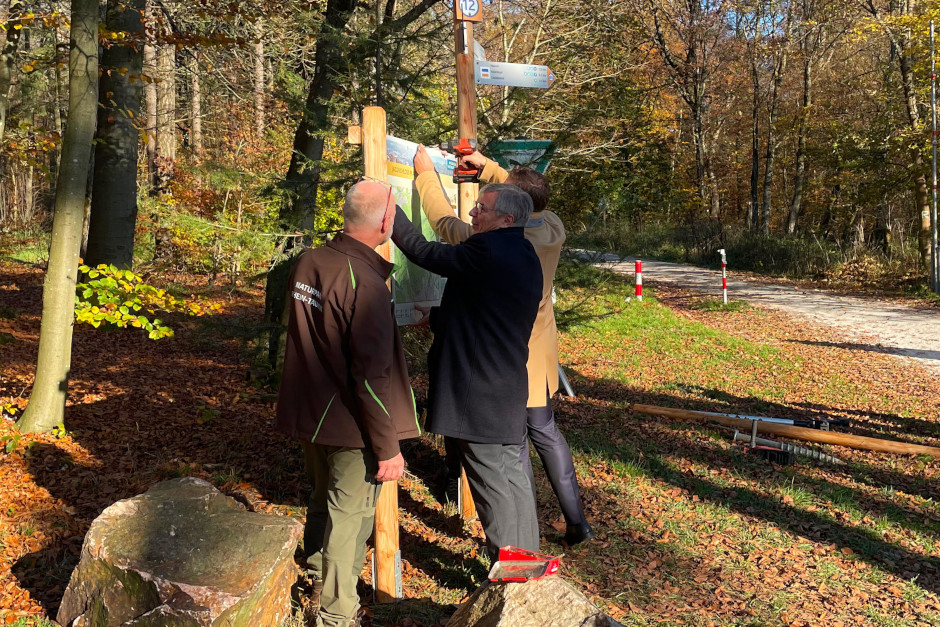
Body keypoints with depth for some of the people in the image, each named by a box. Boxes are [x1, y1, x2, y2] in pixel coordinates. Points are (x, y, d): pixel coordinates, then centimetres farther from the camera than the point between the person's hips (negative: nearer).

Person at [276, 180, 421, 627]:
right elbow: (372, 377, -24)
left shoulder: (307, 263, -2)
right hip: (349, 427, -8)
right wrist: (388, 448, -16)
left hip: (307, 415, 8)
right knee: (349, 517, 9)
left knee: (322, 500, 26)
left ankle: (317, 583, 46)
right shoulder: (366, 284, -25)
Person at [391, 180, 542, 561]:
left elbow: (423, 251, -12)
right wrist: (437, 317, 24)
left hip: (479, 395, -10)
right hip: (509, 390, 10)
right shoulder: (523, 256, 12)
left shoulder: (487, 252, -19)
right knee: (511, 474, 17)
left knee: (492, 483, 0)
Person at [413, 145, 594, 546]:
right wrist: (486, 166, 21)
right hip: (540, 350, 6)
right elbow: (529, 201, 16)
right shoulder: (553, 228, -6)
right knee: (545, 431, 18)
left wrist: (426, 173, 7)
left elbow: (443, 220, -8)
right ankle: (576, 522, 23)